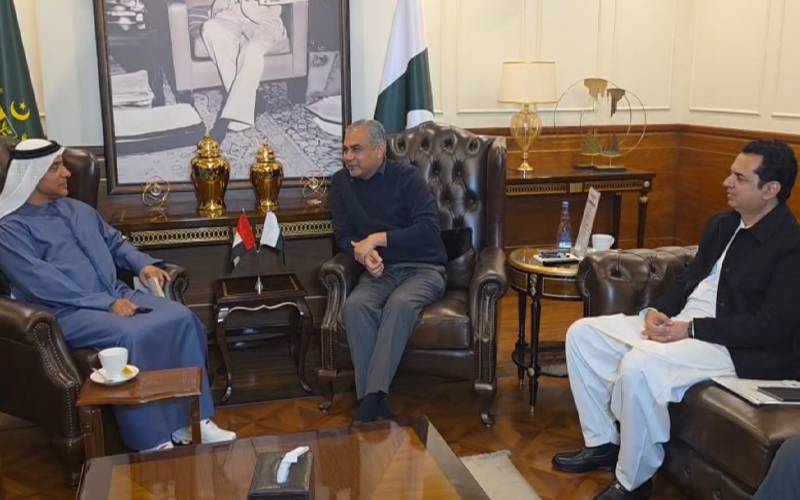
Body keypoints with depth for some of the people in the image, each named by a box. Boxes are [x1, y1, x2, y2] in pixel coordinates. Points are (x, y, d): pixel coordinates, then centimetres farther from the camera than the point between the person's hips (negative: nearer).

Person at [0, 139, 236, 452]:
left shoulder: (78, 209, 19)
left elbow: (115, 242, 28)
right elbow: (41, 283, -16)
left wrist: (143, 263, 5)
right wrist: (106, 303, -22)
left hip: (116, 295, 7)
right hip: (67, 311, -7)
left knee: (181, 318, -16)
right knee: (130, 336, -35)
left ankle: (194, 421, -12)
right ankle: (151, 443, -24)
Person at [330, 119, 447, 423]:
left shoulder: (406, 176, -4)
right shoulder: (341, 183, 9)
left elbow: (429, 229, -14)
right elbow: (343, 236, 7)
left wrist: (377, 239, -17)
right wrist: (364, 254, -15)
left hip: (422, 269, -3)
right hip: (379, 271, 3)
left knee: (399, 304, -36)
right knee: (354, 306, -30)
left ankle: (371, 399, -36)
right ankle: (373, 401, -30)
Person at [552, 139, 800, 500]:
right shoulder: (722, 225, 12)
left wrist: (690, 329, -21)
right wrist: (656, 311, -4)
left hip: (735, 347, -9)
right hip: (678, 323, 9)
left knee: (639, 365, -34)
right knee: (582, 333, -1)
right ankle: (603, 442, 8)